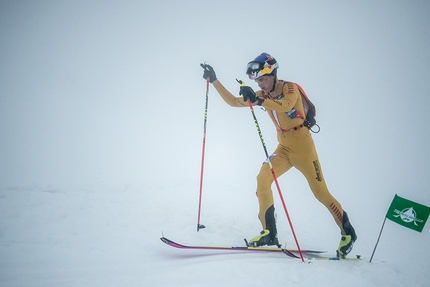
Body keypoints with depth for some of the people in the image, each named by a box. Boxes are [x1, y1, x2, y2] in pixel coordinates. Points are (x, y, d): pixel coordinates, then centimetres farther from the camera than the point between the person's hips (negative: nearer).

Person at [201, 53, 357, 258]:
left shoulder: (290, 88, -14)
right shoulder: (263, 95, 4)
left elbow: (286, 105, -37)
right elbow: (233, 101, 5)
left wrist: (258, 100, -49)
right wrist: (214, 80, -2)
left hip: (302, 146, -6)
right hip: (284, 148, 6)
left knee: (320, 192, -4)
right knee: (262, 178, -14)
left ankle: (348, 233, 15)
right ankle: (269, 233, -8)